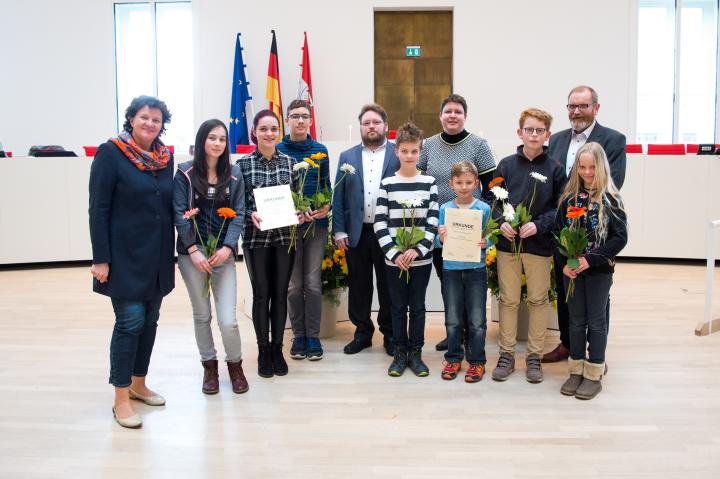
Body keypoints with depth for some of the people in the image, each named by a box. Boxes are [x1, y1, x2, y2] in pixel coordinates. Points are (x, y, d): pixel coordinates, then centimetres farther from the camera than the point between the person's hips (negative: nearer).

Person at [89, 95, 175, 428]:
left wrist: (170, 254, 9)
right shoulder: (110, 153, -8)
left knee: (149, 320, 12)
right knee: (130, 321, -6)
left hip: (158, 255, 6)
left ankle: (138, 383, 28)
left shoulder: (165, 157, 8)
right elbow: (98, 209, -10)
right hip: (125, 254, -6)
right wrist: (100, 258, -14)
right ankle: (121, 398, 7)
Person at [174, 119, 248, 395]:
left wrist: (227, 248, -12)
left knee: (228, 319, -7)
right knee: (201, 315, 10)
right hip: (192, 252, 0)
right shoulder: (185, 173, -1)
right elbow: (180, 214, -4)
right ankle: (209, 366, 29)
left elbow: (238, 214, 1)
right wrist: (193, 250, -13)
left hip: (223, 252, 1)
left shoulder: (234, 175, 5)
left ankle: (235, 364, 19)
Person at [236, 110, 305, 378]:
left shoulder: (289, 162, 4)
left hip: (285, 235, 2)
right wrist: (251, 214, -19)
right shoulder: (243, 164, -2)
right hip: (255, 237, -2)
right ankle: (263, 351, 18)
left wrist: (299, 213, -10)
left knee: (280, 293, 8)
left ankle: (277, 348, 20)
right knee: (261, 294, 5)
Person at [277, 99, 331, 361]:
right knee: (294, 284, 5)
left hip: (317, 223, 1)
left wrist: (326, 206, -9)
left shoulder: (320, 150, 6)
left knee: (313, 282, 4)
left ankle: (313, 336, 13)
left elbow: (327, 184, 11)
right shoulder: (277, 150, 0)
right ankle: (298, 335, 17)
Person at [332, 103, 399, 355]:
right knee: (358, 285, 10)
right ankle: (362, 332, 23)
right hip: (356, 233, 2)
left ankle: (390, 334, 21)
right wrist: (339, 231, -1)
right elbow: (338, 196, 7)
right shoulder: (347, 157, 10)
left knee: (388, 286, 7)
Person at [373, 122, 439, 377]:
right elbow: (380, 224, -4)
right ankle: (400, 353, 21)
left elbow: (433, 222, -2)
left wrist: (418, 250, -13)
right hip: (394, 259, 0)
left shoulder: (429, 183, 2)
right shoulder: (387, 184, 0)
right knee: (398, 307, 9)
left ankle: (415, 353, 21)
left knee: (418, 306, 9)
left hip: (422, 258, 0)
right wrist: (394, 253, -13)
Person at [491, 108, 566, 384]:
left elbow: (560, 208, -1)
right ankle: (506, 355, 20)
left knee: (538, 300, 8)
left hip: (539, 245, -1)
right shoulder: (506, 165, 3)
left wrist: (538, 224, -16)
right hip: (507, 243, 1)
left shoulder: (554, 169, -1)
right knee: (508, 300, 8)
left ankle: (534, 357, 22)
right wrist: (502, 222, -11)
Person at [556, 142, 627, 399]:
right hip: (571, 270, 3)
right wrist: (564, 263, -11)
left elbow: (620, 237, -11)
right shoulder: (569, 198, 1)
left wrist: (590, 259, -19)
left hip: (599, 271, -3)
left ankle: (594, 375, 17)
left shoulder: (610, 199, -8)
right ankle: (576, 371, 24)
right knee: (576, 320, 12)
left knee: (596, 321, 6)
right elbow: (559, 233, 2)